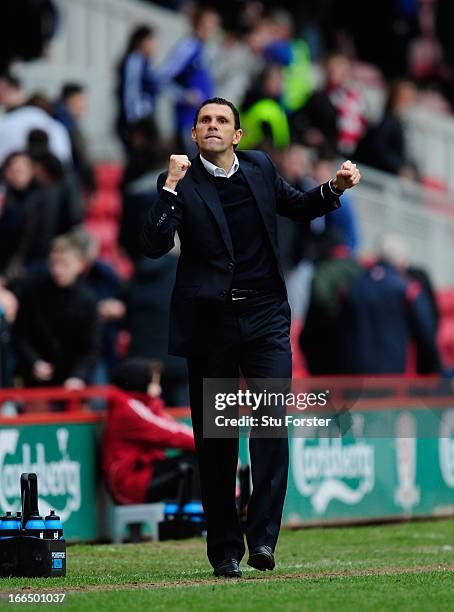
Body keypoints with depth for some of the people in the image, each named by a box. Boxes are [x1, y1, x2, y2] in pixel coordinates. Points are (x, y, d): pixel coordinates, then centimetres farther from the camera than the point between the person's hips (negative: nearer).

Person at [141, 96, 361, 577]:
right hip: (209, 320, -2)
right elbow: (154, 246, -16)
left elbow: (298, 207, 25)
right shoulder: (181, 184, -3)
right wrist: (171, 186, -23)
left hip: (264, 318, 2)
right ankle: (224, 549, 12)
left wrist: (335, 187, 7)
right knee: (214, 440, 3)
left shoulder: (260, 168, 8)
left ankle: (262, 536, -15)